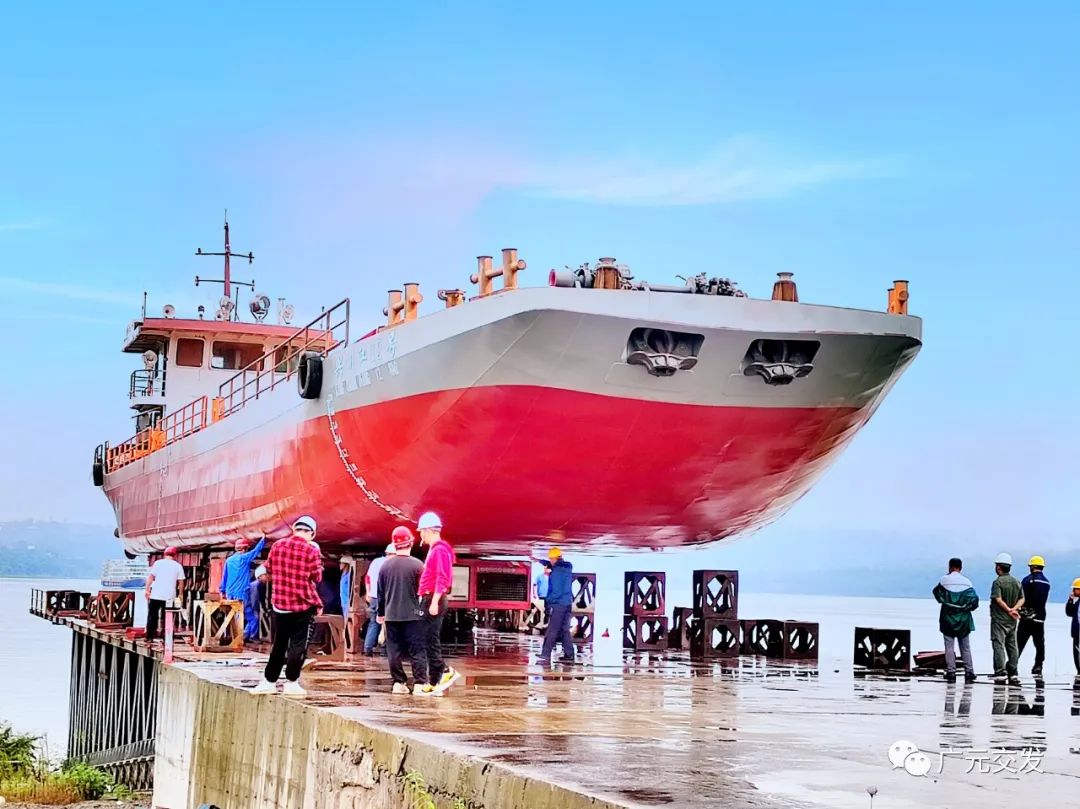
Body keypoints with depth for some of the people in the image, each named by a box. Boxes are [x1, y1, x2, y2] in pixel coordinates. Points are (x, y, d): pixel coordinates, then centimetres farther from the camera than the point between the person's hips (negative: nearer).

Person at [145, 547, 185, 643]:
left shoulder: (158, 563, 3)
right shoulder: (178, 566, 5)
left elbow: (150, 577, -4)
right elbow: (181, 582, 4)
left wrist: (147, 589, -1)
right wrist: (180, 594, 13)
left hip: (156, 595, -1)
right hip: (170, 596, 1)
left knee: (152, 616, 7)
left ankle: (149, 637, 5)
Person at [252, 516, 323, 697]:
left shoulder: (277, 546, 0)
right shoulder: (311, 550, -12)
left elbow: (268, 569, 11)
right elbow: (317, 577, -6)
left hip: (279, 603, 4)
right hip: (304, 604, -4)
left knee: (278, 644, 14)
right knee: (298, 645, 4)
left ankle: (269, 681, 16)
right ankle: (291, 682, 4)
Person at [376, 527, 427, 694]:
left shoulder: (385, 564, 1)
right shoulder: (417, 565, -10)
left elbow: (380, 592, 8)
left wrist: (380, 613, 19)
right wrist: (424, 609, 9)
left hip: (391, 616, 3)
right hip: (413, 615, -3)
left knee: (394, 651, 9)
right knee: (416, 651, 0)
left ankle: (398, 683, 9)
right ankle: (420, 684, -4)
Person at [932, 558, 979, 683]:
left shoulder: (944, 580, -6)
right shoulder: (966, 581, -4)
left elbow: (936, 592, 6)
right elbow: (974, 598, -9)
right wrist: (969, 608, 8)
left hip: (948, 618, -1)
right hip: (963, 619, 1)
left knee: (949, 647, 2)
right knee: (965, 648, 10)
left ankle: (951, 672, -3)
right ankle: (969, 672, 7)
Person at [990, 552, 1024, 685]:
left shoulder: (998, 582, -11)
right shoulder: (1017, 582, 11)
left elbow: (998, 599, -21)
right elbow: (1022, 599, 5)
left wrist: (1009, 610, -14)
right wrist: (1014, 609, -8)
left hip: (999, 619, -6)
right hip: (1012, 620, 6)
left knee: (998, 645, -6)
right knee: (1012, 646, 11)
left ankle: (1000, 673, -13)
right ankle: (1013, 674, 11)